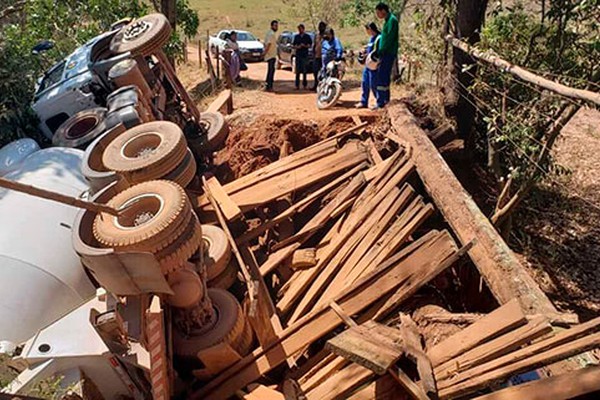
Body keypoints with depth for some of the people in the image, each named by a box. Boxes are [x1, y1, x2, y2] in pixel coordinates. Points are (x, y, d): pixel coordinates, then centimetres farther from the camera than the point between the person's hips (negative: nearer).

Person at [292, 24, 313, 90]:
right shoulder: (296, 36, 13)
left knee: (304, 71, -2)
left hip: (305, 55, -2)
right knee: (297, 71, 0)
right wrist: (297, 47, -7)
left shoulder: (307, 36, 5)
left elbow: (310, 45, 4)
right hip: (298, 55, 2)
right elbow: (294, 45, 14)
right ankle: (297, 85, 2)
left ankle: (304, 84, 4)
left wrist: (304, 46, -13)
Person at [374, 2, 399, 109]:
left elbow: (389, 38, -19)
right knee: (385, 76, 14)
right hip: (386, 53, 10)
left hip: (388, 54, -10)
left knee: (382, 77, -13)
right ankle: (386, 98, 22)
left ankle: (380, 102, -14)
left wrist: (380, 52, -20)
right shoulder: (388, 20, 19)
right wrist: (380, 52, 11)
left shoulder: (392, 20, -11)